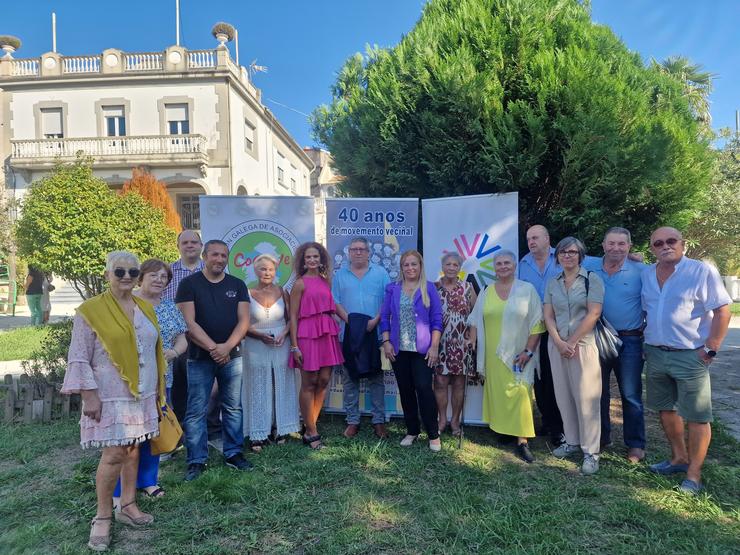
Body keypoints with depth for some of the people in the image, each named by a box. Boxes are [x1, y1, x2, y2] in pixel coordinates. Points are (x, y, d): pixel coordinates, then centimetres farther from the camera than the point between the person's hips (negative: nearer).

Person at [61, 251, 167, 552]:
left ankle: (128, 506, 27)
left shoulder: (145, 308, 8)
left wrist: (158, 387, 15)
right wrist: (89, 395, -14)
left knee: (133, 450, 13)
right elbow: (78, 359, -10)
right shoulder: (91, 310, -10)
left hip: (142, 394, 6)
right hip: (111, 397, -5)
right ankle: (102, 517, 14)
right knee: (114, 454, -5)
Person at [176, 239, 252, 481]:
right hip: (199, 358, -2)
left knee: (233, 408, 10)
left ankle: (233, 453, 22)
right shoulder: (189, 284, -1)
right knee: (196, 411, 3)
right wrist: (213, 348, -16)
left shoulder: (237, 285, 6)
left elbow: (243, 321, 0)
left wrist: (226, 347, -14)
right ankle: (197, 460, 15)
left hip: (232, 356, 3)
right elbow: (189, 323, -9)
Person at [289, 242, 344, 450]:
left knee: (324, 380, 8)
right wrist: (294, 346, -10)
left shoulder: (326, 281, 11)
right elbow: (293, 316, -6)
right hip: (307, 335, -6)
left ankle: (310, 428, 21)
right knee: (309, 384, 2)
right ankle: (312, 433, 12)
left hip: (327, 334, 6)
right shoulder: (300, 283, -5)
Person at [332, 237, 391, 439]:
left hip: (375, 333, -1)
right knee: (349, 379, 6)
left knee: (376, 378, 4)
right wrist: (350, 320, -12)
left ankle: (379, 421, 13)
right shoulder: (340, 275, 9)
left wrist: (375, 320, -14)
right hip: (349, 334, 1)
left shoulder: (380, 273, 6)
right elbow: (335, 303, 2)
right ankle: (352, 421, 17)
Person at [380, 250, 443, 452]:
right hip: (399, 349, 3)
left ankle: (433, 434, 6)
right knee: (405, 390, 9)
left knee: (424, 388, -9)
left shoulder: (429, 289, 1)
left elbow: (436, 319, -2)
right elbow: (385, 317, 8)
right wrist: (386, 342, -2)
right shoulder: (392, 289, 8)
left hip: (422, 349, -3)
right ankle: (412, 430, 23)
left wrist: (434, 346, -8)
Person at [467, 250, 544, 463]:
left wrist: (528, 351, -9)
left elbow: (536, 324, -3)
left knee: (519, 394, -5)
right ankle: (501, 430, 21)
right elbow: (476, 322, 10)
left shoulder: (527, 290, -1)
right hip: (492, 355, 3)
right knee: (496, 393, 7)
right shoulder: (486, 292, 9)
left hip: (518, 355, -3)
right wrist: (472, 346, 1)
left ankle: (522, 441, 1)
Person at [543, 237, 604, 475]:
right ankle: (572, 441, 23)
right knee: (563, 395, 9)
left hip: (583, 345, -4)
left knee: (586, 397, -3)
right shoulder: (552, 283, 10)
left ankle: (591, 451, 6)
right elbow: (548, 315, 7)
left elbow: (593, 314, -10)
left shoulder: (592, 279, -3)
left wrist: (572, 342, -11)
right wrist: (559, 342, -7)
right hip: (557, 345, 5)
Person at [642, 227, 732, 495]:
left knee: (696, 416, 1)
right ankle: (679, 457, 33)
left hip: (689, 355, -6)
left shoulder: (702, 271, -9)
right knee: (666, 408, 16)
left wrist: (710, 350, -13)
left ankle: (694, 473, 13)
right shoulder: (647, 274, 7)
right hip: (655, 354, 6)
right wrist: (646, 345, 10)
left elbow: (722, 311, -11)